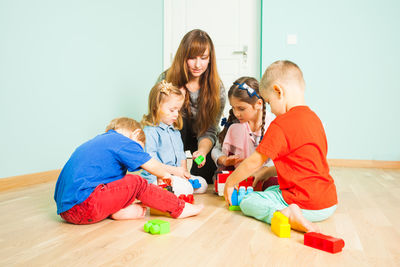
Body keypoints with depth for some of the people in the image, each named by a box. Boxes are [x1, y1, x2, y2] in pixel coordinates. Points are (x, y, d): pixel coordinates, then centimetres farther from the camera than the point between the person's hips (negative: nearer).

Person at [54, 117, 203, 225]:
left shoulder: (99, 141, 25)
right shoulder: (122, 141, -3)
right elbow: (153, 167, 0)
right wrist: (166, 174, 23)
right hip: (83, 208, -10)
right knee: (136, 183, -4)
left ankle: (118, 210, -2)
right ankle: (180, 209, 5)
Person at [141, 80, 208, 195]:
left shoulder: (175, 130, 17)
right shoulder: (150, 131, -12)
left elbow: (181, 154, 22)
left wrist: (184, 170, 4)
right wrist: (174, 170, -18)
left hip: (177, 174, 9)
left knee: (202, 185, 1)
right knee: (185, 189, -26)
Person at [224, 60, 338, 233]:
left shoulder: (281, 124, -18)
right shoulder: (313, 118, 8)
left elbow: (254, 162, -11)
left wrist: (230, 183, 4)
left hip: (307, 205, -9)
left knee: (247, 202, 0)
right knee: (270, 190, 30)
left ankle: (286, 215, -19)